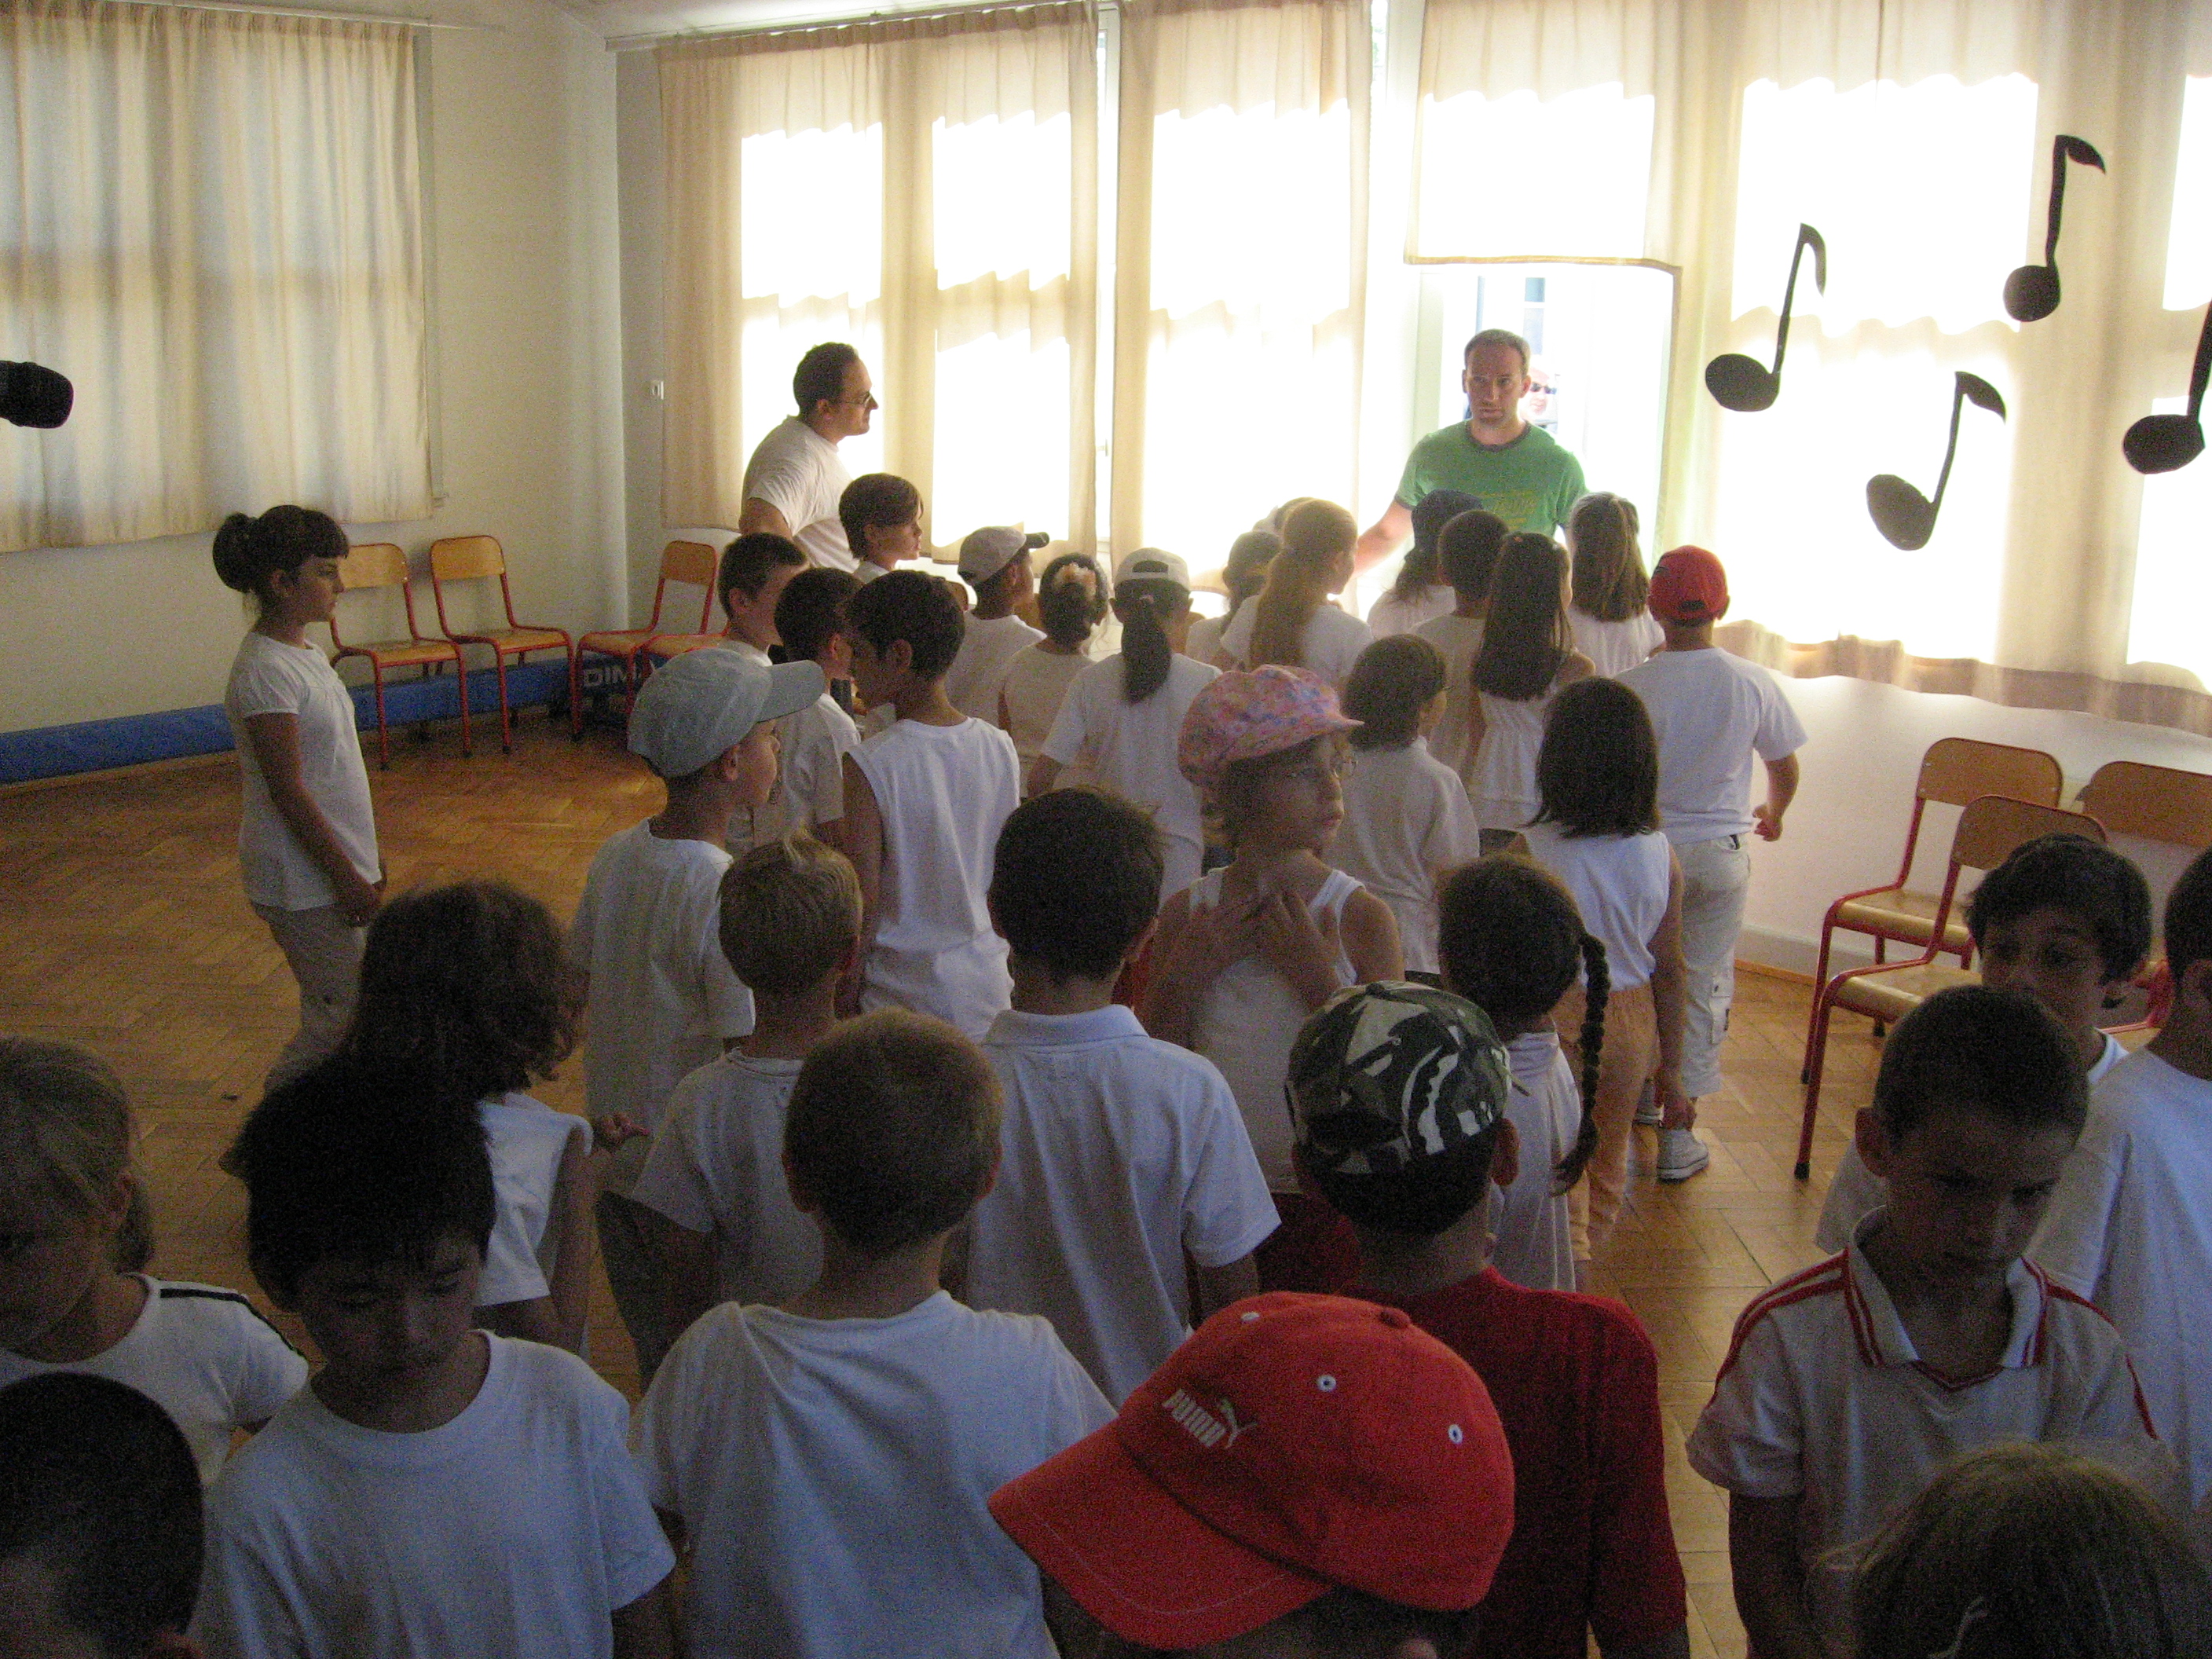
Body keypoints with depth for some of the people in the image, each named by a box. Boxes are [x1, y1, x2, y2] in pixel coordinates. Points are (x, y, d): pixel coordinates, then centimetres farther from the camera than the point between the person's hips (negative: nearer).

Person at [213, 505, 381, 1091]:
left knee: (333, 1011, 14)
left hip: (336, 861, 9)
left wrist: (366, 861, 19)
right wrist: (347, 876, -18)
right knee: (343, 1015, -3)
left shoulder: (304, 654, 9)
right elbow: (289, 791, -21)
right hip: (304, 878, -9)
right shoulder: (265, 671, -20)